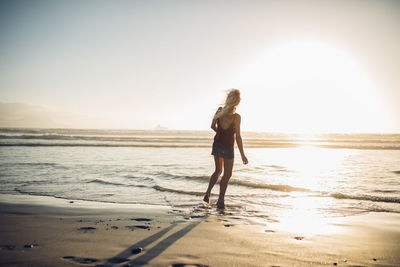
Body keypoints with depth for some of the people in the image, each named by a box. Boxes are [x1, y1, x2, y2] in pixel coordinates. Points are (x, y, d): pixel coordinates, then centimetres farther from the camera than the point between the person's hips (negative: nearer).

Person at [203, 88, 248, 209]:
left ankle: (208, 193, 13)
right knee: (227, 174, 11)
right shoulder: (236, 117, -21)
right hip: (227, 148, -5)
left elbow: (213, 126, 6)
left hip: (217, 144, 5)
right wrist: (242, 155, -13)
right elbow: (238, 137, -19)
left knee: (218, 171, 23)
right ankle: (220, 201, 12)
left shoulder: (220, 111, -6)